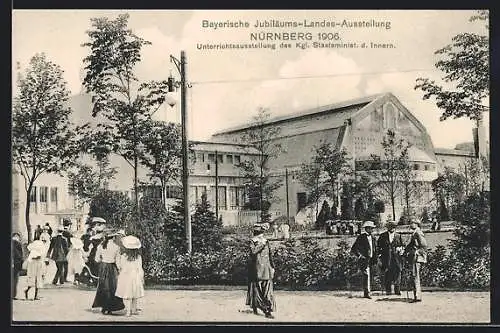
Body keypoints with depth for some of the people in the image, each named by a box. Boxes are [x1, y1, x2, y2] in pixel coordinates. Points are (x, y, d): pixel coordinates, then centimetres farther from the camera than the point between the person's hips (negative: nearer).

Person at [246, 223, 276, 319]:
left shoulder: (266, 241, 12)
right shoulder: (252, 242, -2)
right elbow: (253, 251, -21)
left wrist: (272, 267, 19)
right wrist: (261, 244, -20)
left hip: (266, 268, 4)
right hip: (257, 268, -4)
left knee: (267, 289, -3)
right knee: (256, 288, 5)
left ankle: (268, 311, -2)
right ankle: (255, 307, 20)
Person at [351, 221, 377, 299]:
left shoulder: (372, 238, 15)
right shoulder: (361, 237, -6)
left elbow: (374, 249, 27)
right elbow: (353, 250, -8)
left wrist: (374, 258, 15)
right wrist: (360, 256, -14)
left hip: (370, 260, 7)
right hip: (363, 260, -7)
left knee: (369, 276, 7)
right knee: (366, 275, -18)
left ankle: (366, 292, 15)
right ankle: (366, 292, -22)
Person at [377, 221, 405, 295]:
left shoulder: (398, 236, 13)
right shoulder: (383, 236, 8)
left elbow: (402, 245, 20)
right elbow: (378, 246, 12)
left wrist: (401, 249, -1)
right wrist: (380, 255, 5)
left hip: (396, 257, 1)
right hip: (386, 257, -1)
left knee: (397, 271, -7)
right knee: (387, 273, -4)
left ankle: (397, 290, -1)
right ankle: (388, 290, 4)